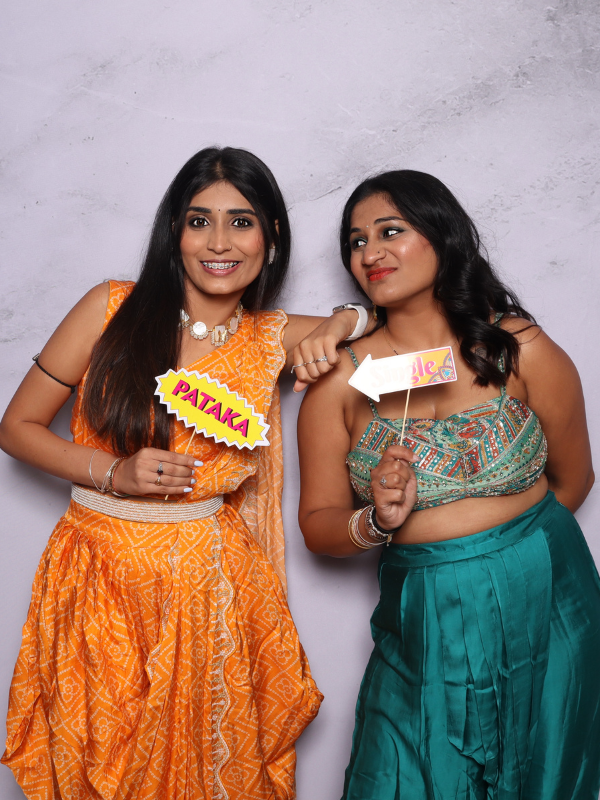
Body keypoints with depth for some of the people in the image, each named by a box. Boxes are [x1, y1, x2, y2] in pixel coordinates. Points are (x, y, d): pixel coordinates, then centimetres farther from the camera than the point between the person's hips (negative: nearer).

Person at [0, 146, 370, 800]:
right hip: (103, 580, -1)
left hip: (213, 587, 1)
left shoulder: (275, 340, -1)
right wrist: (114, 473, -16)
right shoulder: (113, 307, -6)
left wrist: (338, 328, -12)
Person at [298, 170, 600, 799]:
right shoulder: (340, 377, -6)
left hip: (542, 609, 1)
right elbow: (317, 525, -2)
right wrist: (377, 522, -20)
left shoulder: (520, 350, -8)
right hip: (425, 623, 0)